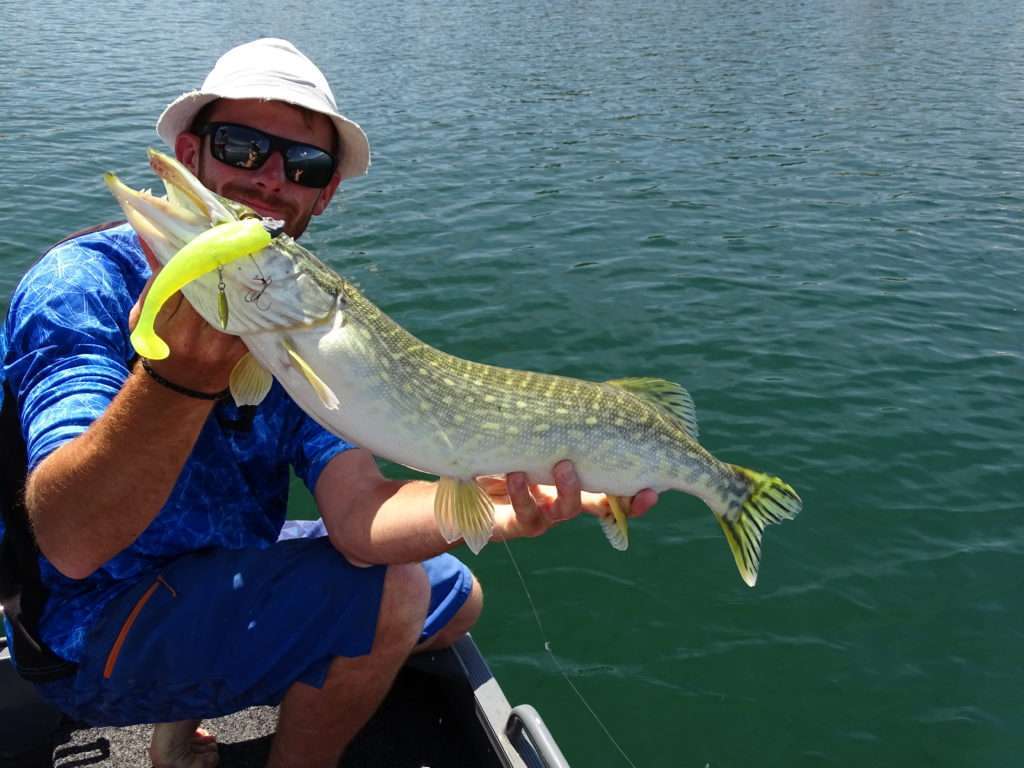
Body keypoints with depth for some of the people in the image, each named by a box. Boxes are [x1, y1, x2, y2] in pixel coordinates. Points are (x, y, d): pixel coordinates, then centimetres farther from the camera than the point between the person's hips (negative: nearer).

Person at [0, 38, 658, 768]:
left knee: (457, 599, 14)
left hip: (227, 574, 7)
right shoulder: (85, 284, -21)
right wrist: (180, 377, -52)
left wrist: (504, 505, -40)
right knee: (389, 591, -23)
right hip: (94, 628, -7)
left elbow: (356, 512, -20)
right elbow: (71, 541, -35)